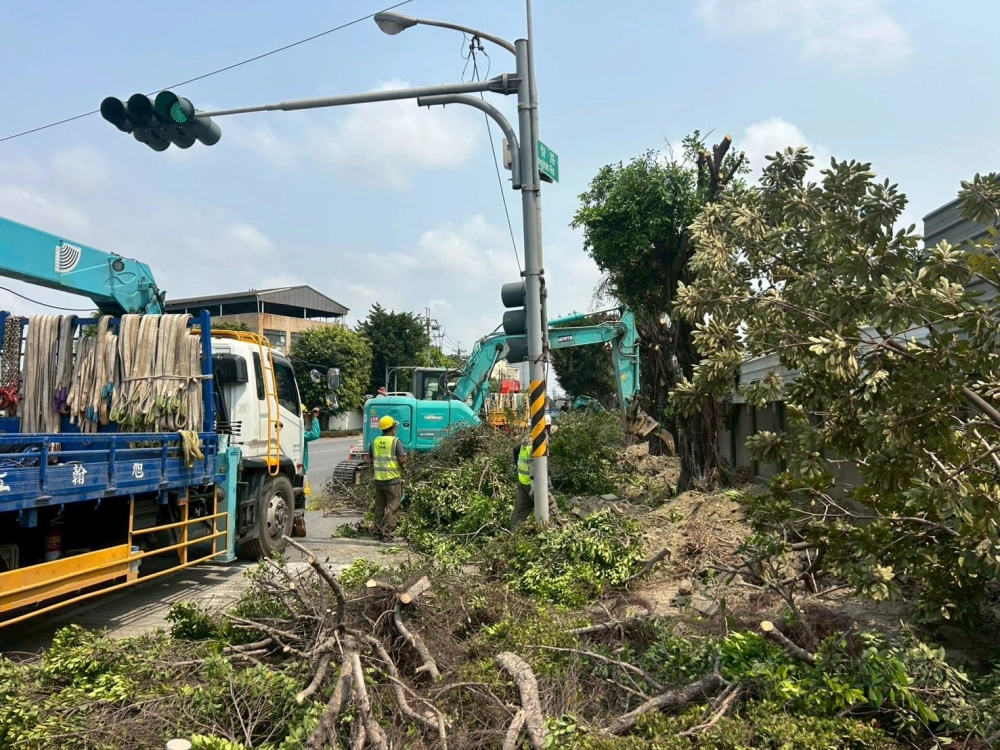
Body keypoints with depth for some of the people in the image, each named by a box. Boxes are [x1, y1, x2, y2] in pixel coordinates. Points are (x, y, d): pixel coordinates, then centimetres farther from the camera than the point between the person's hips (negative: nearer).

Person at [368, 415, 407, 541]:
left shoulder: (375, 441, 6)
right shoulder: (395, 441, -12)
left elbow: (371, 459, 14)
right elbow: (402, 459, -17)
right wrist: (405, 457, 4)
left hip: (378, 479, 6)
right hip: (392, 479, -6)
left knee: (379, 507, 15)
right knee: (392, 508, 0)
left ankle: (378, 532, 21)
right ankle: (387, 534, -1)